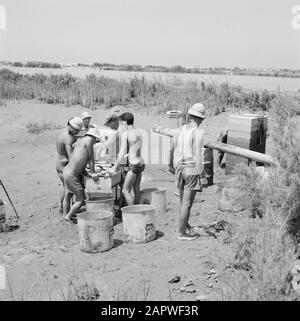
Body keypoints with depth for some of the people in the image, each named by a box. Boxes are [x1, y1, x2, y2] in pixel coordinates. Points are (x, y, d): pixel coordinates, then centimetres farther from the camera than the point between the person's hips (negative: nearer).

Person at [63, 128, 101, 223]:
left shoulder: (80, 141, 16)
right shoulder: (89, 140, -8)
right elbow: (91, 159, -2)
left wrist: (88, 174, 7)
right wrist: (93, 173, 9)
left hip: (67, 171, 10)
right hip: (71, 175, -10)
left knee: (67, 196, 21)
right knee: (81, 200, 0)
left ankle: (65, 216, 34)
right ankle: (68, 218, 9)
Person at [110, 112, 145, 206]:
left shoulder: (126, 134, -13)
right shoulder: (139, 132, 10)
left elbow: (122, 153, -13)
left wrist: (115, 167, -4)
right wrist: (125, 156, 30)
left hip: (134, 165, -8)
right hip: (141, 163, 8)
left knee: (125, 191, -5)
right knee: (136, 189, 15)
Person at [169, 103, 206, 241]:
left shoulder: (180, 130, 7)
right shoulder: (198, 132, -12)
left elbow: (172, 149, 18)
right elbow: (197, 154, -18)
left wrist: (171, 165, 34)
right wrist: (199, 172, -14)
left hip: (179, 168, 7)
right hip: (191, 169, -7)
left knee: (183, 200, 20)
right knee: (187, 203, 1)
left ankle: (186, 226, 37)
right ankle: (182, 233, 7)